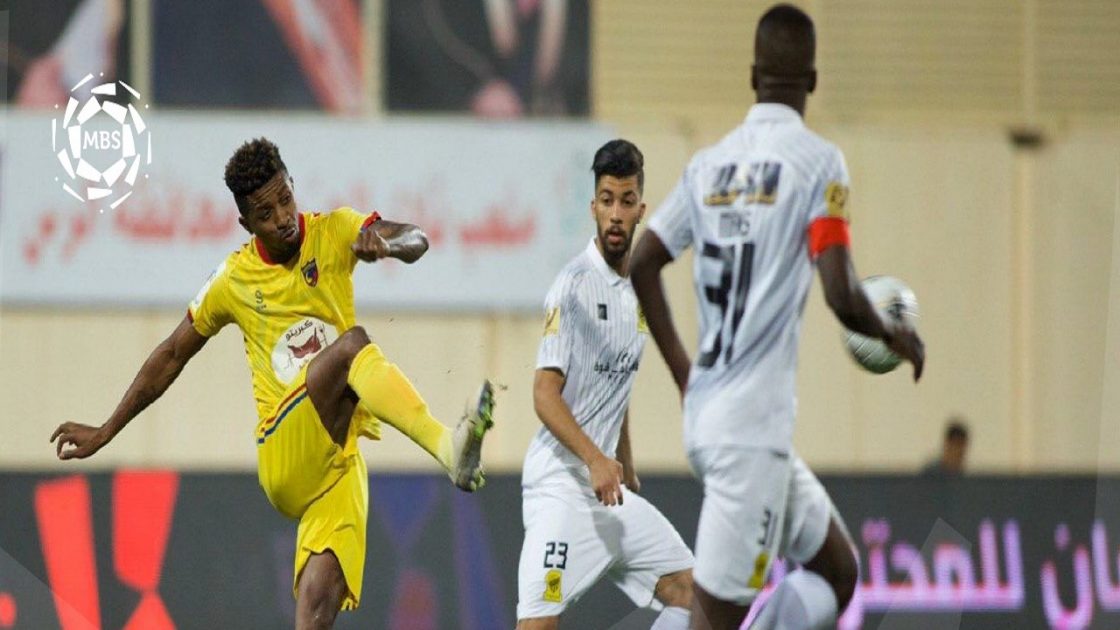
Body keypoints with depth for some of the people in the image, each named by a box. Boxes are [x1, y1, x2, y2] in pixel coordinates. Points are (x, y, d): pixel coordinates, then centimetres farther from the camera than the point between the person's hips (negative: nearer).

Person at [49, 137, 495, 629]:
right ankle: (448, 447, -54)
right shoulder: (233, 280, 6)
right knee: (352, 344, -30)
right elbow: (171, 357, 18)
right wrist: (105, 432, 22)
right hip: (283, 459, -2)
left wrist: (387, 243, -33)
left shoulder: (333, 233, 7)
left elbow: (416, 242, -9)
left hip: (339, 463, 2)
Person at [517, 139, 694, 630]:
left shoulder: (635, 293, 13)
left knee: (689, 590, 4)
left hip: (610, 489, 9)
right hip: (561, 487, -9)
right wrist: (595, 459, -28)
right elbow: (545, 395, -16)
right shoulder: (574, 285, -11)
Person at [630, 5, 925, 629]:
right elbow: (843, 296, -16)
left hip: (704, 413, 7)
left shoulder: (710, 163, 9)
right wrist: (896, 335, 4)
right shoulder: (819, 162, -8)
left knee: (837, 576, 18)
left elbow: (641, 263, 15)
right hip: (751, 430, -7)